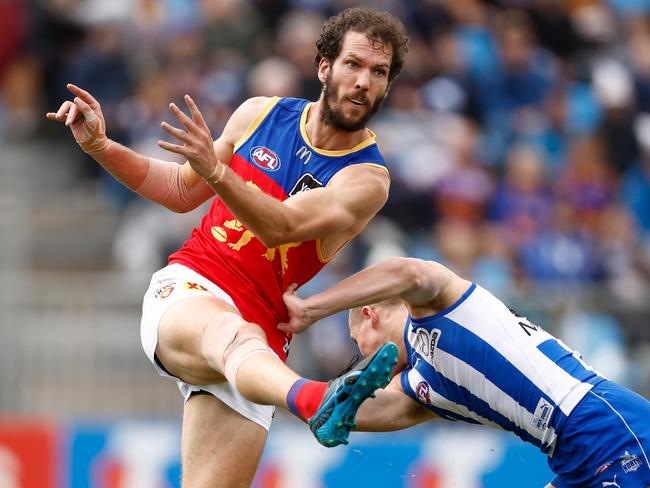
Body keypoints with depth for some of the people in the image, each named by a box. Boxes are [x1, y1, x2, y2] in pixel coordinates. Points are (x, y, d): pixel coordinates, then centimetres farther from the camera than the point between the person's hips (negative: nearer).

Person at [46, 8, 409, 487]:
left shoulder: (368, 178, -1)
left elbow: (280, 227, -19)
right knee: (235, 334, -38)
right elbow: (182, 189, 24)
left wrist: (216, 170, -35)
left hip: (261, 325, 1)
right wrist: (99, 146, 12)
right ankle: (312, 399, -70)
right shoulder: (261, 114, 10)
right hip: (187, 287, -1)